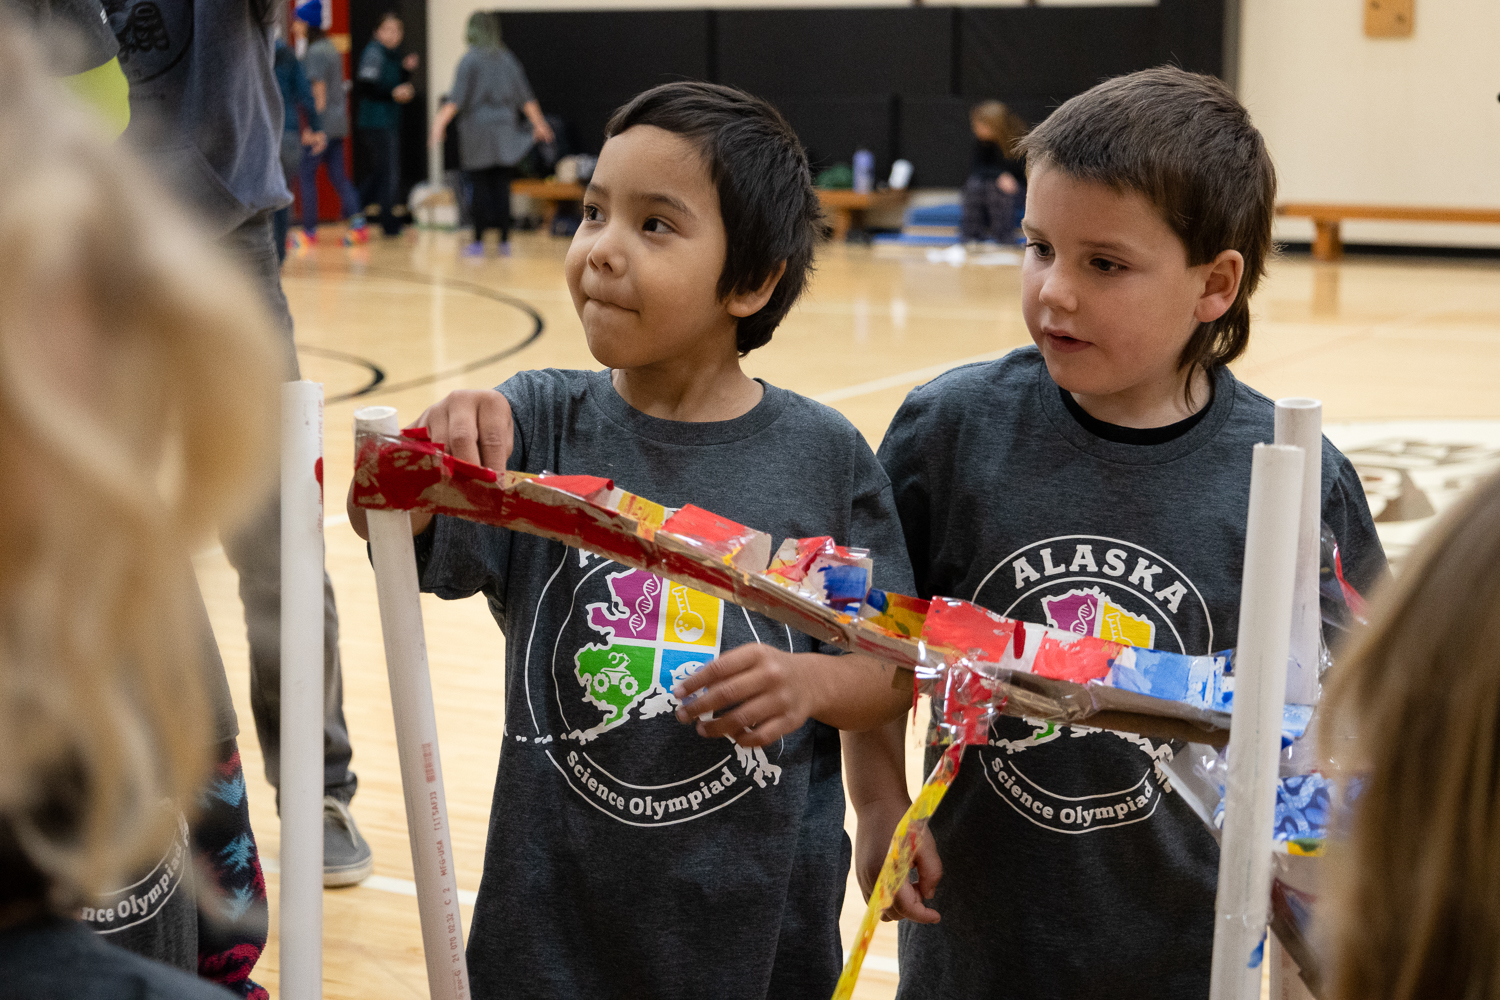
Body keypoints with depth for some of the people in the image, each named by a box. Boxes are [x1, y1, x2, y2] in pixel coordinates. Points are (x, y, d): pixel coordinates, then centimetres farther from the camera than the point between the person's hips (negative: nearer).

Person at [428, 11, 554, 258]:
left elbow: (456, 99, -14)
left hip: (477, 130, -4)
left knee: (480, 188, 0)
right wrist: (538, 124, 20)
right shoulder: (507, 59, 7)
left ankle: (478, 241, 1)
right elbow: (525, 96, 10)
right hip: (504, 131, 4)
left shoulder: (469, 60, -7)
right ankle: (504, 240, 4)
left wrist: (440, 123, -14)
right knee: (501, 187, 6)